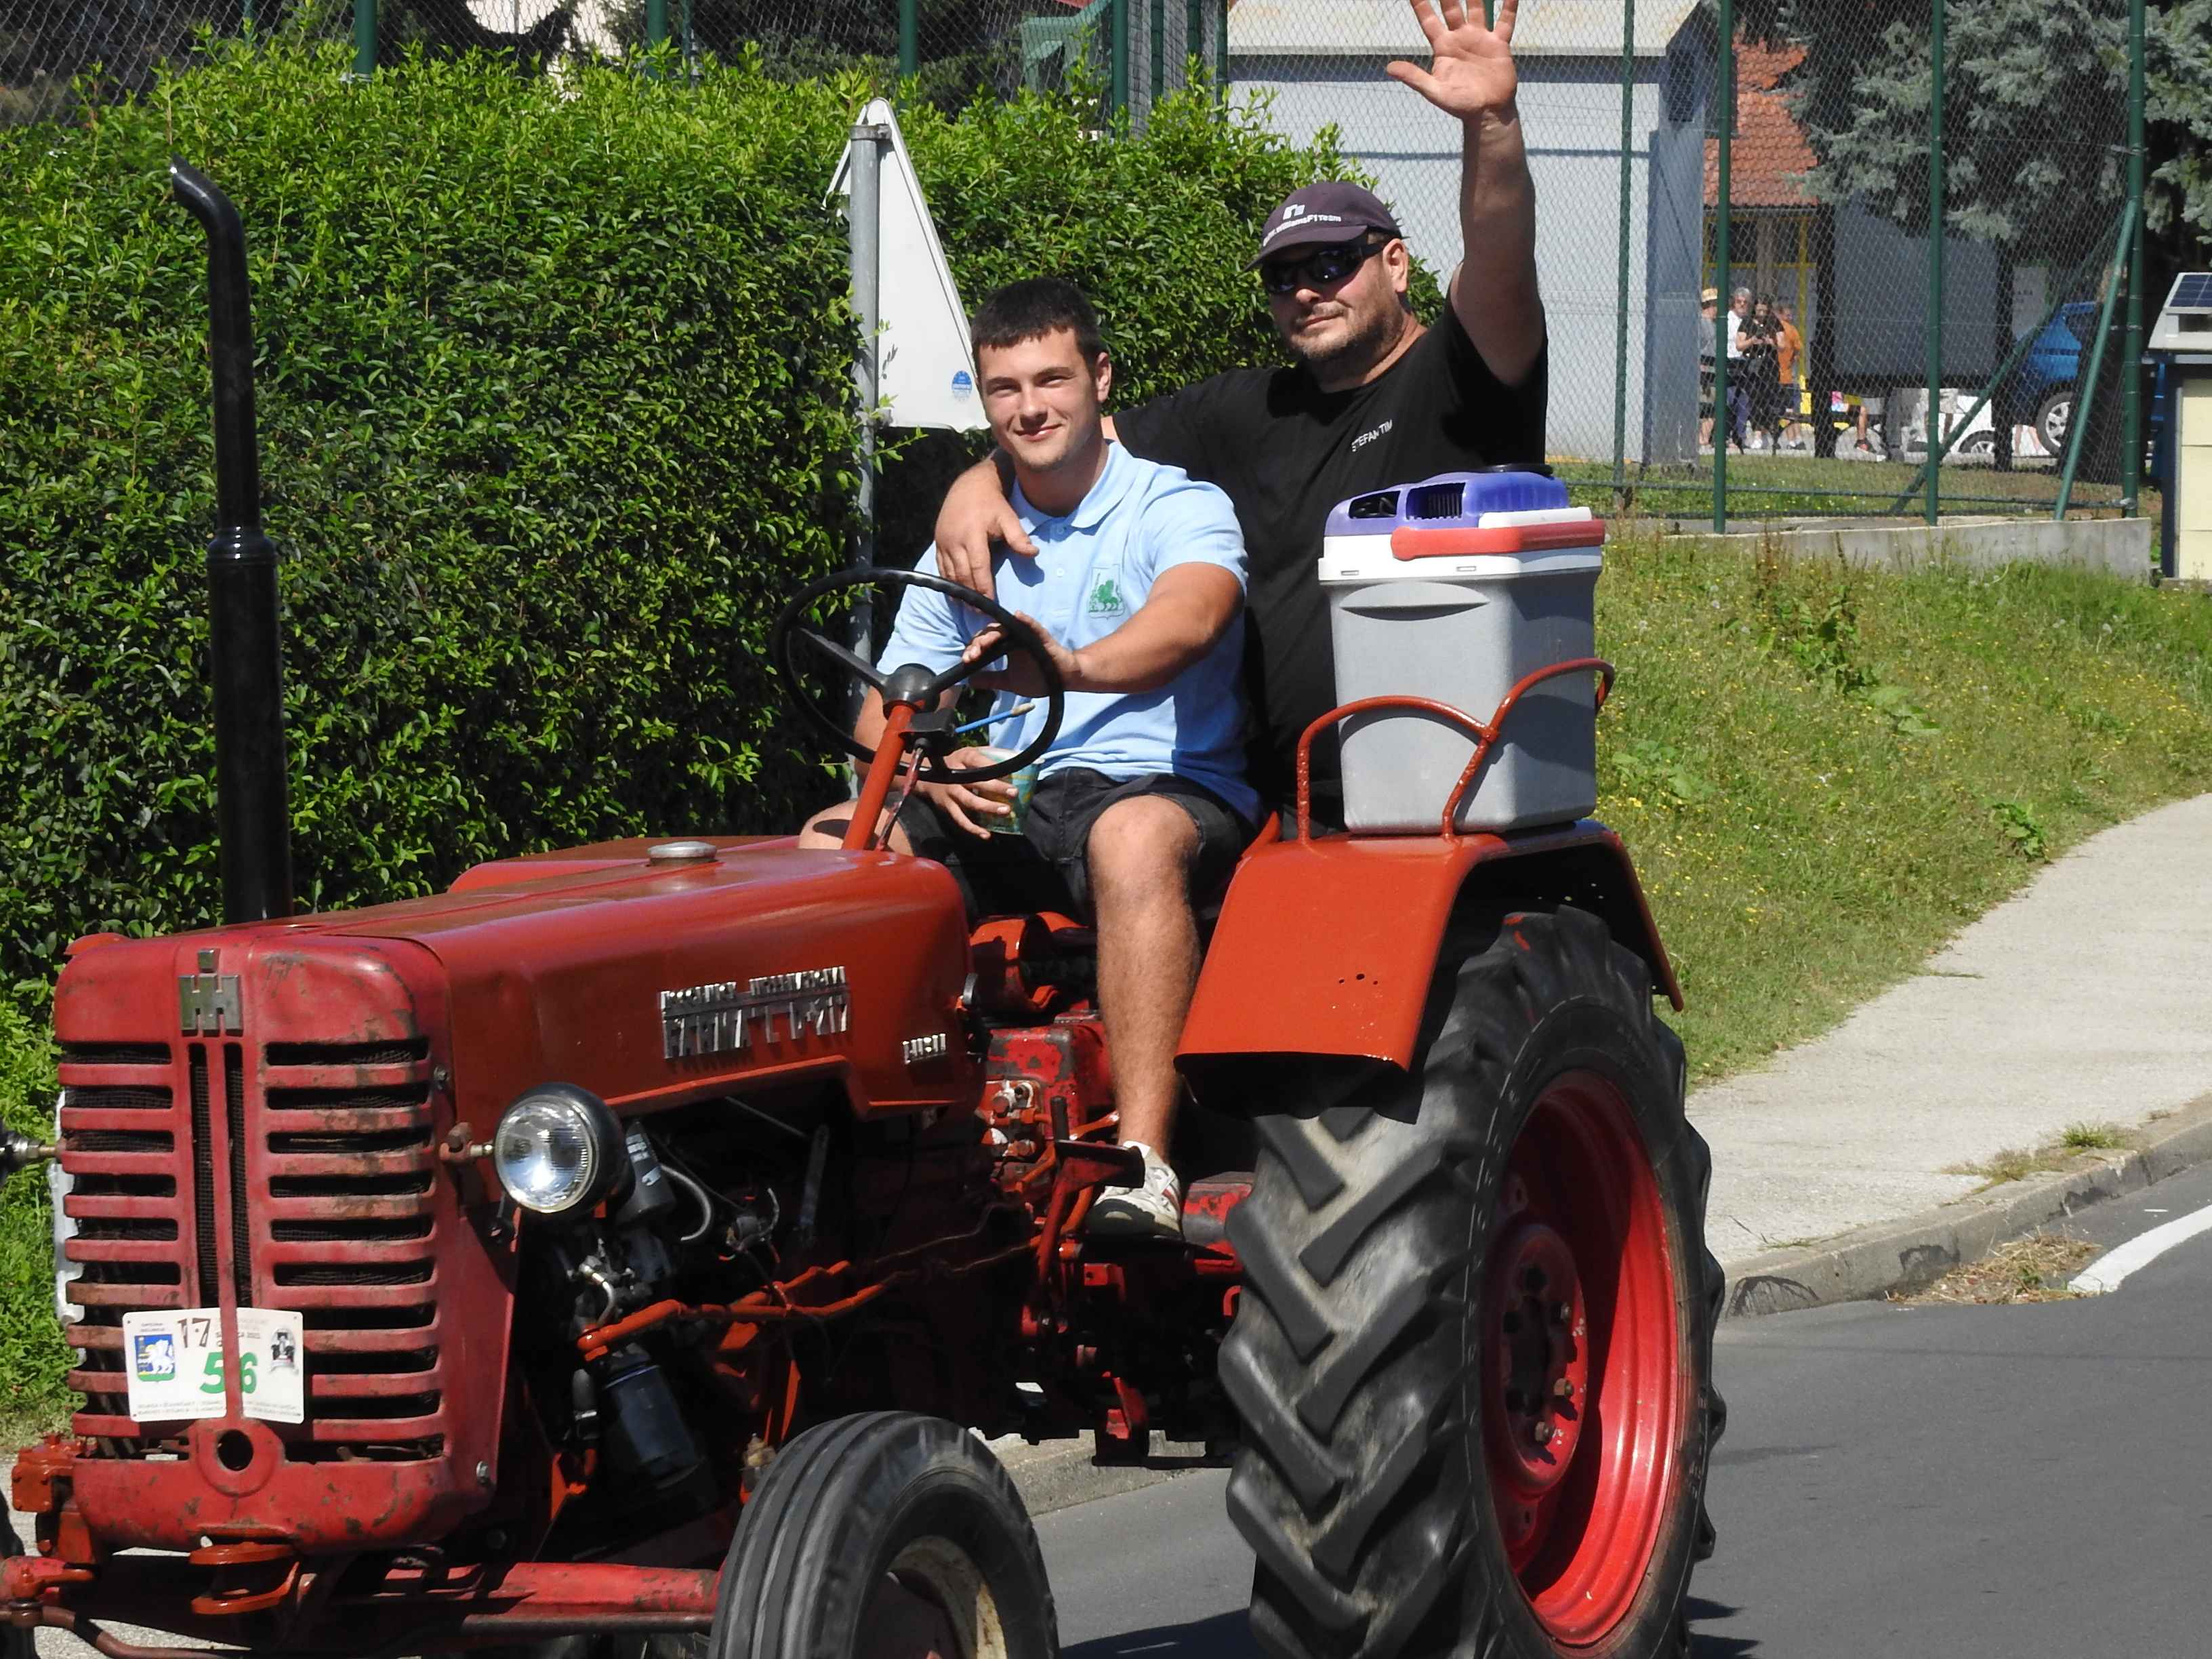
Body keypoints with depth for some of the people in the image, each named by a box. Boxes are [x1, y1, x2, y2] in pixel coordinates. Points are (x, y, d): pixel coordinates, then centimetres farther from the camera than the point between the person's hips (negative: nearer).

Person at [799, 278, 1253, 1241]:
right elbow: (882, 714, 14)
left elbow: (1189, 620, -25)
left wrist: (1076, 667, -46)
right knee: (831, 843, -18)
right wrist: (932, 765, -12)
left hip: (1165, 790, -6)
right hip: (1004, 804, 6)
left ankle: (1143, 1164, -50)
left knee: (1135, 836, -41)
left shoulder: (1179, 510, -1)